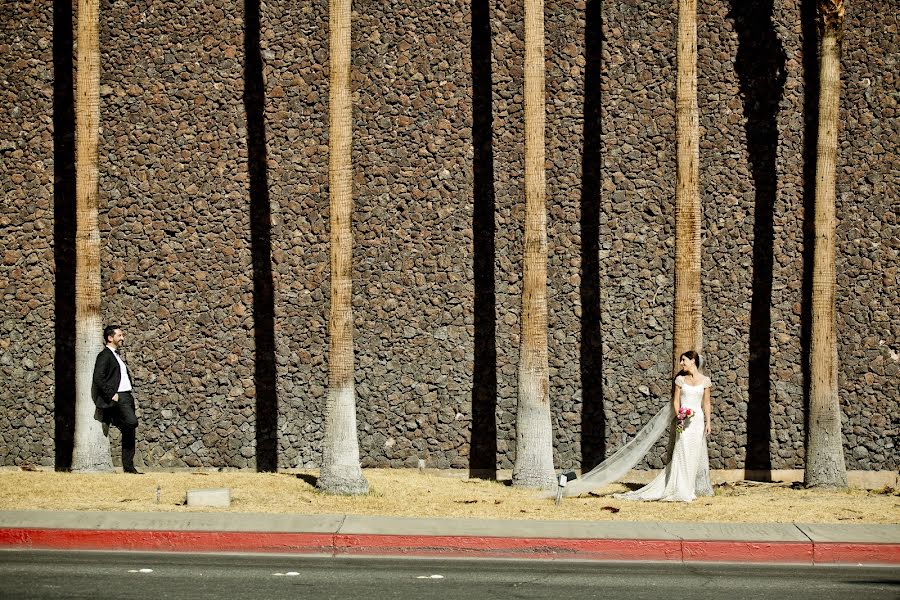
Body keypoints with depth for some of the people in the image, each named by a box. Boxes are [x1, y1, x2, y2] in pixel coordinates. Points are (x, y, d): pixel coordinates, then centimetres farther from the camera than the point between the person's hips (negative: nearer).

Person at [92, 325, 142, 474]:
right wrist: (111, 395, -20)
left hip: (127, 397, 10)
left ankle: (128, 467, 7)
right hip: (117, 397, -10)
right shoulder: (104, 355, -6)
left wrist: (130, 397, 16)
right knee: (131, 421, -29)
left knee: (130, 432, 5)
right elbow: (98, 378, -17)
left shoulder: (116, 356, 24)